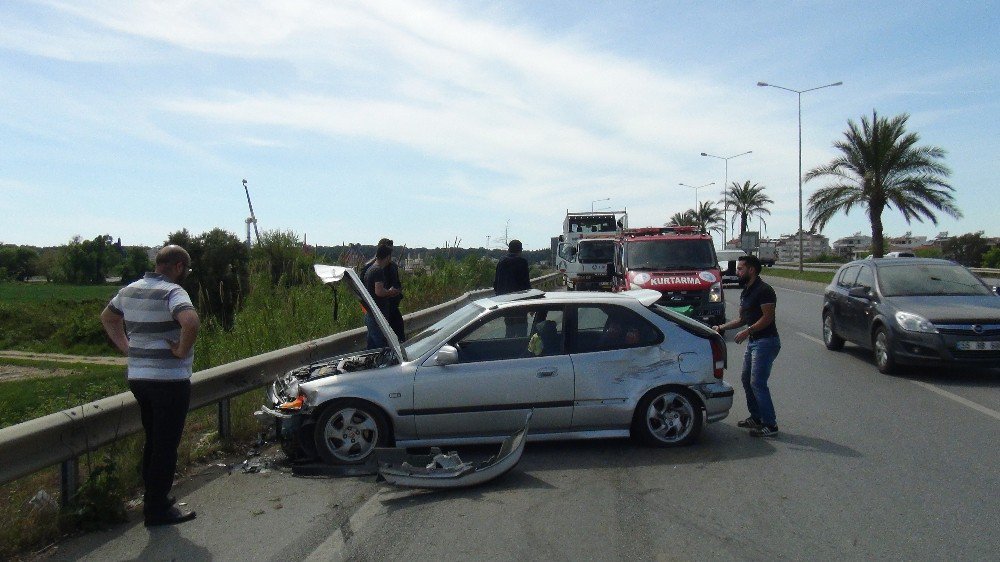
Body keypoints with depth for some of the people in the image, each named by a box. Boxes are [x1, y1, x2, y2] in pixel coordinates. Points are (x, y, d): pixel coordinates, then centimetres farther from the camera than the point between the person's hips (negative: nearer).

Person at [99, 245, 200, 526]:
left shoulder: (129, 290, 11)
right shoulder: (172, 291, -16)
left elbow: (107, 317, 27)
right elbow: (190, 322, -34)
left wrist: (126, 346, 18)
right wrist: (182, 351, -19)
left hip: (138, 376, 8)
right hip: (170, 380, -8)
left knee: (153, 442, 20)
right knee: (166, 445, 2)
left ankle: (154, 498, 31)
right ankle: (158, 509, 9)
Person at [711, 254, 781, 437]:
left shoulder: (764, 290, -14)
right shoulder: (745, 292, 16)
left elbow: (768, 317, -21)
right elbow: (742, 319, 22)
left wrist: (747, 331, -24)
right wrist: (721, 327, 13)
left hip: (766, 342, -10)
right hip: (753, 342, 10)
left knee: (757, 383, -11)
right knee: (747, 380, 14)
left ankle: (770, 425, -5)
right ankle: (756, 417, 25)